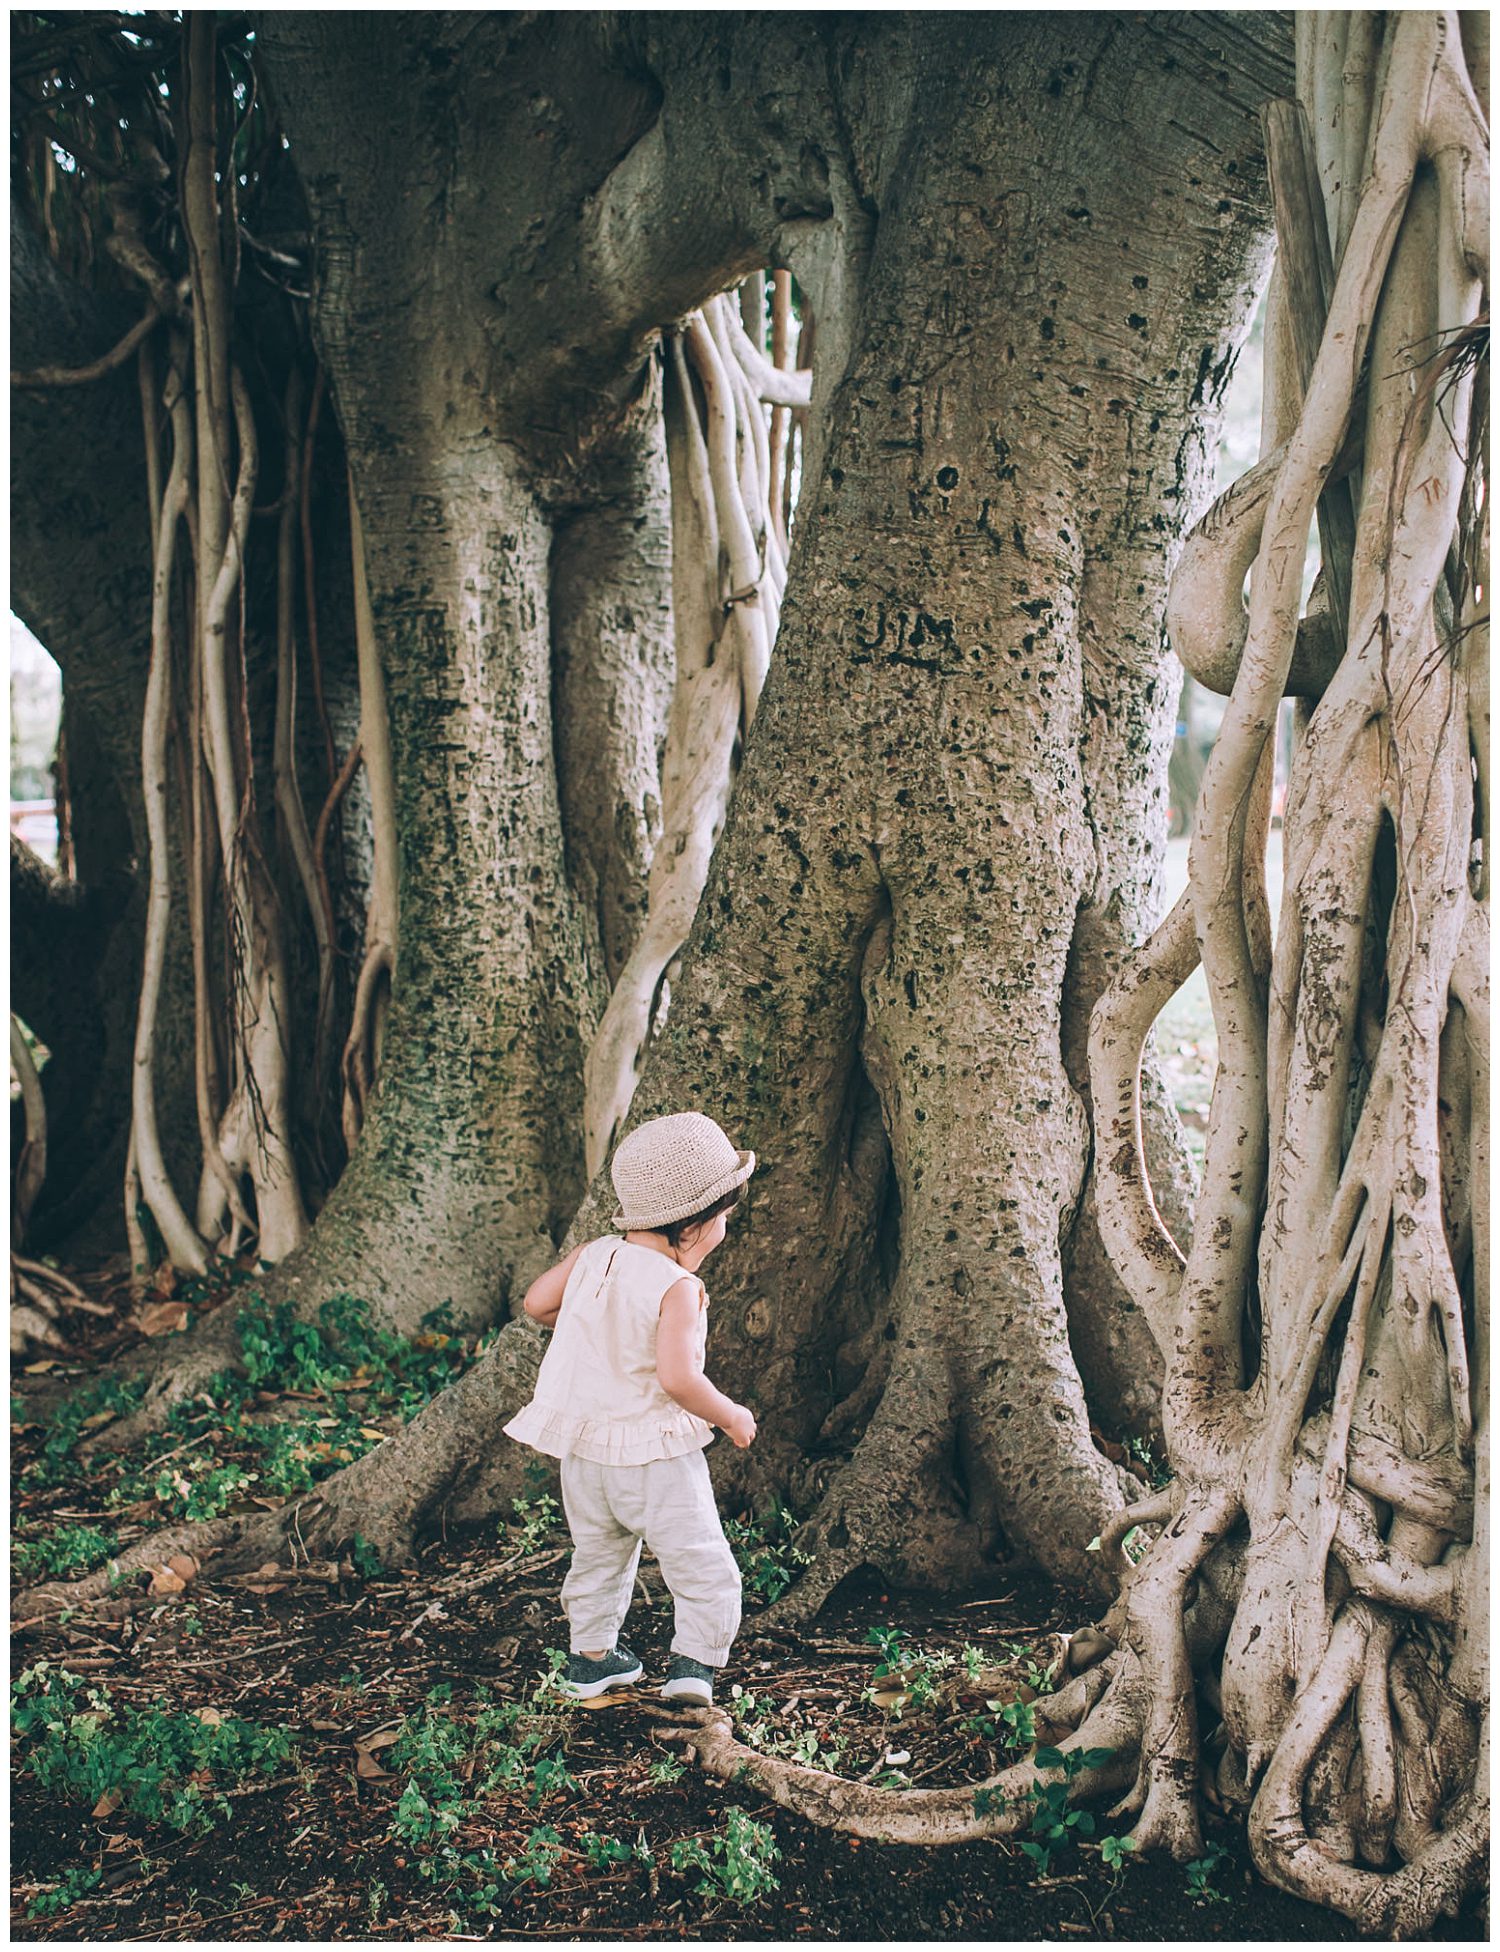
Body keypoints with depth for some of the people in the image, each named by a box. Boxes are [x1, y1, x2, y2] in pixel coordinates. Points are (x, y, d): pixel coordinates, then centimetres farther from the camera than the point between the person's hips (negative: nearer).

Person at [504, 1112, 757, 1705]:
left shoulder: (594, 1255, -2)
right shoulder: (677, 1288, -21)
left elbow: (536, 1302, 10)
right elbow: (677, 1378, -30)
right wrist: (731, 1416, -14)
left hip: (583, 1451, 7)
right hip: (655, 1456, -7)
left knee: (599, 1556, 25)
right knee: (702, 1564, 6)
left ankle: (590, 1656, 36)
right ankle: (694, 1662, -1)